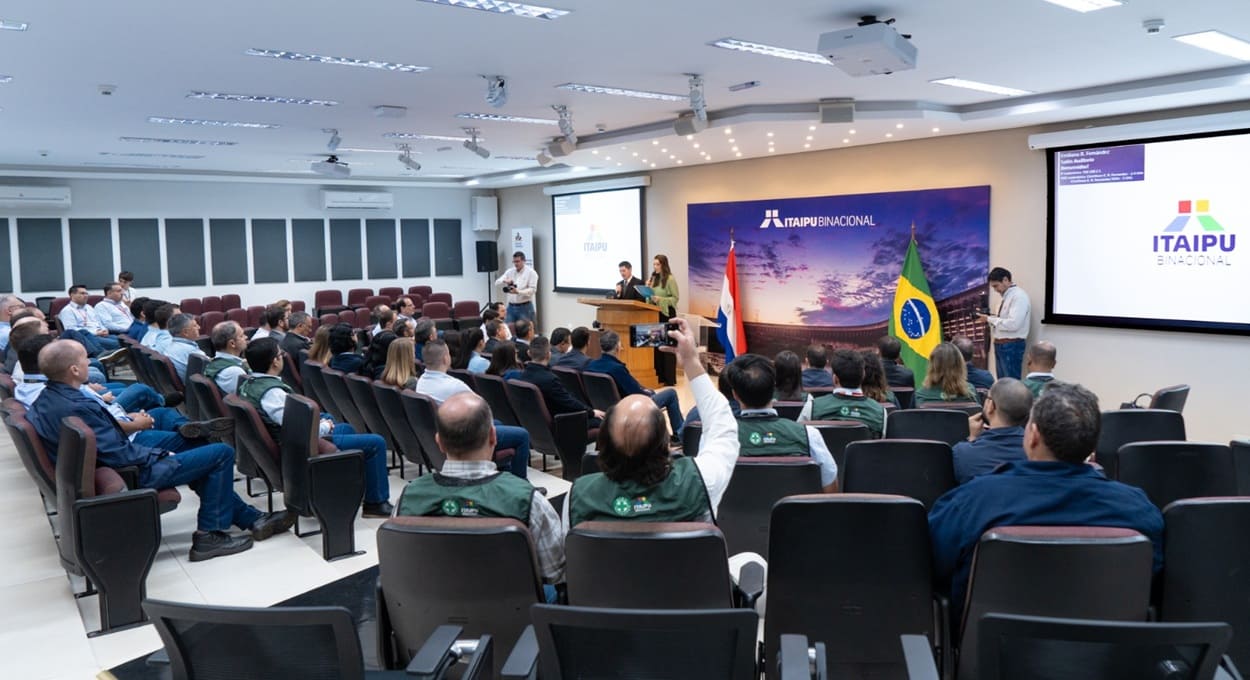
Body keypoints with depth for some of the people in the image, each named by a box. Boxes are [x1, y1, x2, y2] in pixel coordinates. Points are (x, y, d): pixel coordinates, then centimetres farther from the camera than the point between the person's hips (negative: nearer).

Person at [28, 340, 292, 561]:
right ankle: (209, 535, 4)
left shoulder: (45, 400, 1)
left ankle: (251, 519, 25)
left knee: (204, 461, 23)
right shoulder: (78, 408, -30)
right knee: (222, 453, -5)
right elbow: (121, 455, -26)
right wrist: (162, 454, -11)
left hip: (104, 469, 11)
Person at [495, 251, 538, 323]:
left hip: (525, 307, -4)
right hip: (511, 307, 5)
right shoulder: (510, 272, 11)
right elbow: (497, 282, 5)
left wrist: (518, 292, -25)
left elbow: (532, 290, -11)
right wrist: (504, 281, -19)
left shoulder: (531, 272, -3)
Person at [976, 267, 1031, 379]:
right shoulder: (1006, 296, 13)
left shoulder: (1019, 296, -15)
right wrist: (989, 317, 0)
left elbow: (1013, 324, -25)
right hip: (1000, 344, 9)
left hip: (1011, 346, -9)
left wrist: (990, 319, -18)